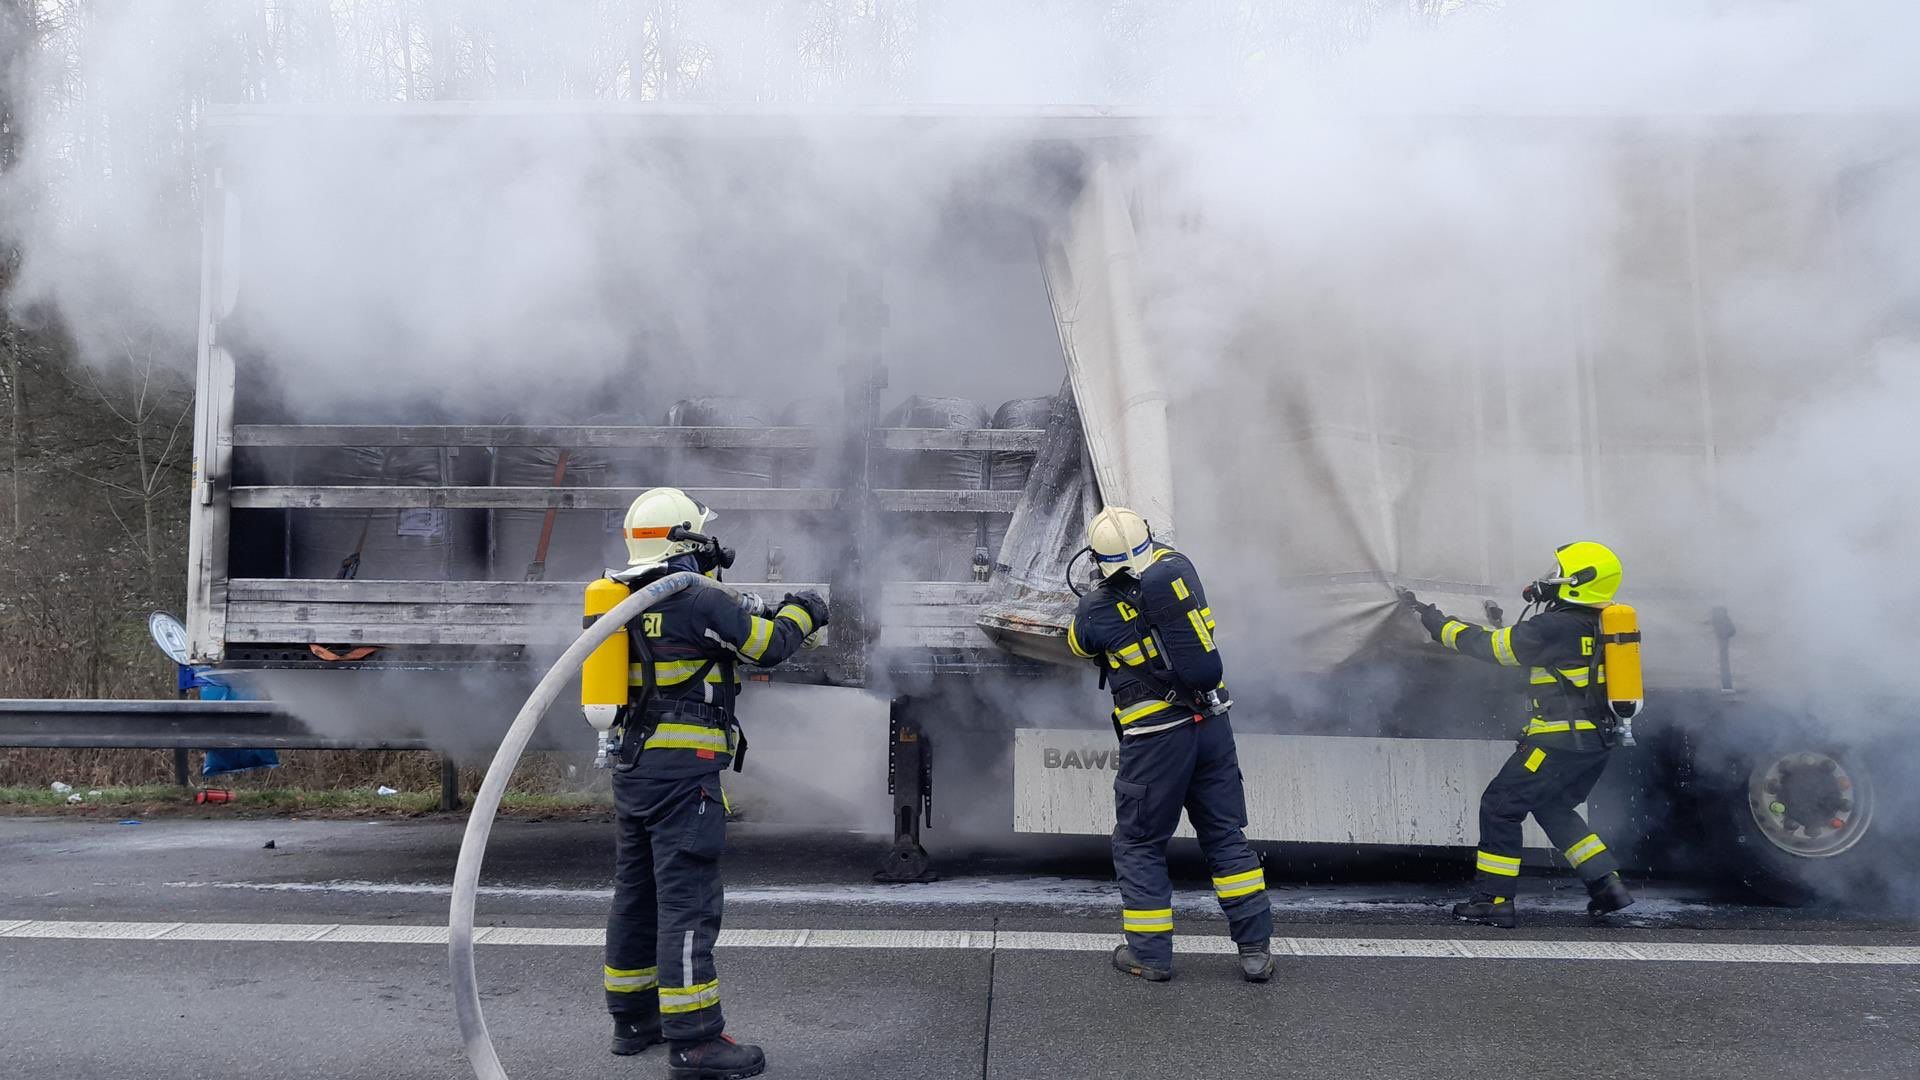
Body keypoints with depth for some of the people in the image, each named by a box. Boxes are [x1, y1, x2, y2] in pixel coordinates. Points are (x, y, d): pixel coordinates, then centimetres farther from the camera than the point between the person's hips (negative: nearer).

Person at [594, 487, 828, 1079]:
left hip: (633, 766, 9)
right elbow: (768, 646, -6)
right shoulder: (698, 602, -14)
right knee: (688, 902, -7)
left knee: (637, 894, 16)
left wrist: (755, 614, 22)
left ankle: (633, 1018, 27)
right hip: (682, 770, -9)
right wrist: (800, 613, 14)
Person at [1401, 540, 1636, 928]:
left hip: (1561, 740, -9)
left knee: (1500, 806, 2)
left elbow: (1491, 646, -12)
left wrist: (1434, 620, -4)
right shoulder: (1603, 624, 9)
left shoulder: (1556, 627, -17)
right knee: (1553, 809, 25)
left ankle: (1493, 900, 5)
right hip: (1598, 740, 9)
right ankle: (1607, 884, 19)